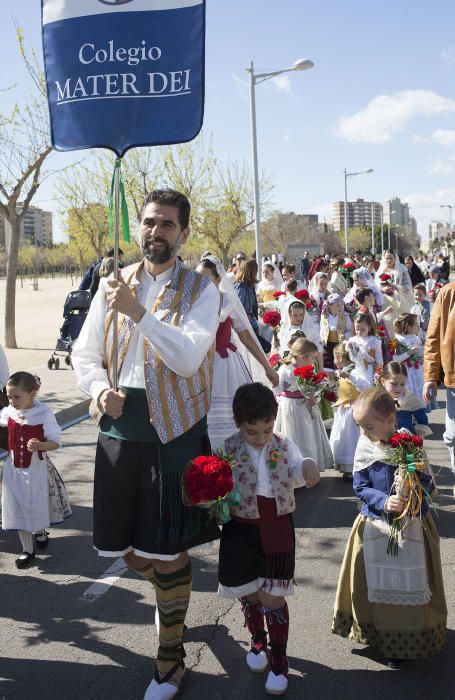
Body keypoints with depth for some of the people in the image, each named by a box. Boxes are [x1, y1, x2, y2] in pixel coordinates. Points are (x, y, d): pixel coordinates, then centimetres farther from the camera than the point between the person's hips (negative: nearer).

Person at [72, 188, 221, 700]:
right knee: (128, 548, 15)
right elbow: (84, 353, 11)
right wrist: (100, 389, -8)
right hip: (119, 431, 4)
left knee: (168, 551, 4)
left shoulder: (200, 290, -4)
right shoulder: (112, 284, 8)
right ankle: (173, 595, 48)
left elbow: (188, 358, -19)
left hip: (175, 433, -4)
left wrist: (138, 312, -26)